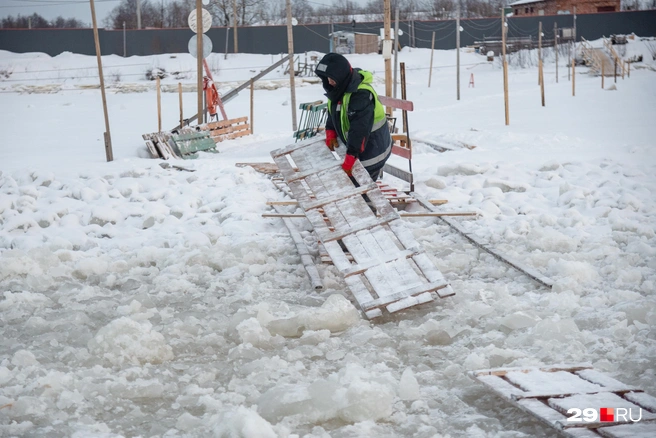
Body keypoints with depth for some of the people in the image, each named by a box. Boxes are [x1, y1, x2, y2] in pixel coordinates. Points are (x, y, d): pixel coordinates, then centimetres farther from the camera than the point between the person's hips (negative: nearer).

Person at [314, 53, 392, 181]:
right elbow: (333, 112, 16)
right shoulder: (339, 88, 1)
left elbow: (359, 130, -33)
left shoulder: (361, 95, -30)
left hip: (372, 149, -9)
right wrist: (330, 134, 0)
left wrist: (348, 161, -32)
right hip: (357, 145, 9)